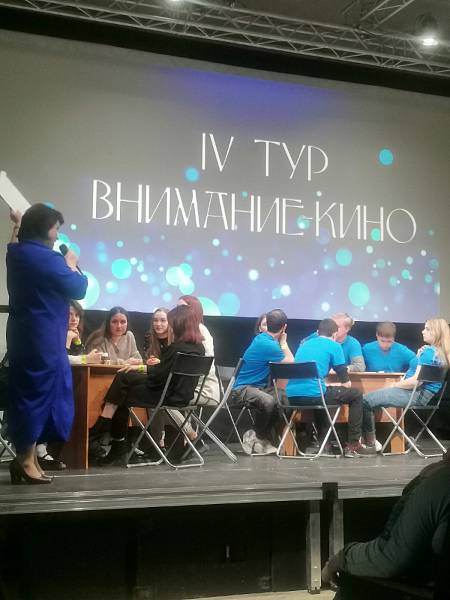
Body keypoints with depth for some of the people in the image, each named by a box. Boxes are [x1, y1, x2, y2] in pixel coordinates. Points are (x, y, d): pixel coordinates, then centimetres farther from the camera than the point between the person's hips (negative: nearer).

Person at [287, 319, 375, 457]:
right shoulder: (334, 346, 7)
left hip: (292, 396, 6)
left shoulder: (304, 344, 24)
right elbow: (346, 383, 8)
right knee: (356, 395, 15)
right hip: (313, 394, -6)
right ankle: (353, 445, 13)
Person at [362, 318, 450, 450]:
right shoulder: (439, 351, 12)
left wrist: (396, 385, -9)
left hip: (418, 394, -11)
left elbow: (416, 380, -21)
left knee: (366, 400, -14)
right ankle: (370, 439, 7)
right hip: (420, 393, 11)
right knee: (371, 398, 13)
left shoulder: (428, 352, -18)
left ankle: (370, 441, 1)